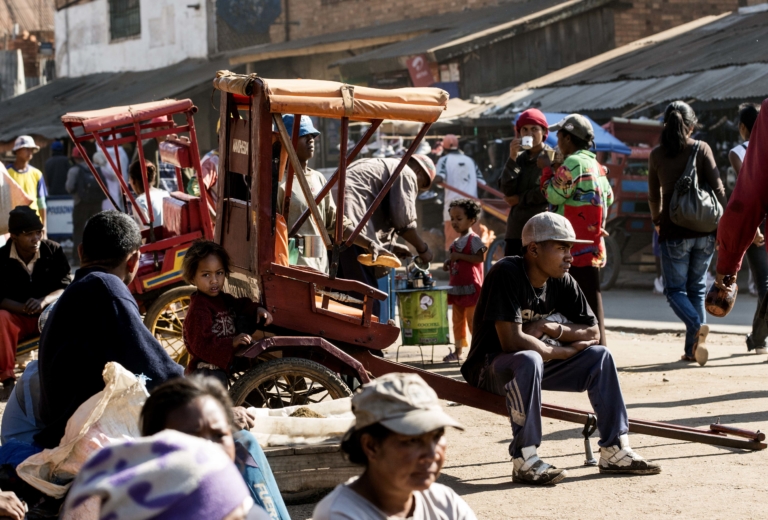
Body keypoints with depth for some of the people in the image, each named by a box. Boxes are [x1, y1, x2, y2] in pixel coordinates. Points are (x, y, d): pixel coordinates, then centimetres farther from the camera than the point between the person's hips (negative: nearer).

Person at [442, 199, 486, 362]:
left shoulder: (473, 239, -10)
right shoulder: (456, 242, 16)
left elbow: (480, 258, -21)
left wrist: (459, 256, -23)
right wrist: (449, 263, 5)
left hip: (471, 288, -9)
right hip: (457, 287, 9)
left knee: (473, 319, -8)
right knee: (457, 319, 12)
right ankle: (458, 351, 19)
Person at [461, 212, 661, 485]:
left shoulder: (563, 282, 0)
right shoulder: (506, 274, -22)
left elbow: (593, 332, 3)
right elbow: (511, 340, -29)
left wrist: (552, 328, -16)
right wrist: (565, 351, -17)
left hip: (534, 365, 8)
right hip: (490, 368, -7)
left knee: (600, 356, -6)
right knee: (529, 360, -38)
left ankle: (615, 450, -5)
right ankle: (524, 460, -35)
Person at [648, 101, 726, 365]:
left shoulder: (656, 155, 1)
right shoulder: (702, 148, -1)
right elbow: (718, 187, -7)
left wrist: (657, 221, 30)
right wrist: (723, 223, 0)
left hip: (674, 232, -1)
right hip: (703, 230, 1)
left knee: (675, 289, 6)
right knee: (697, 288, 13)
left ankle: (696, 325, -23)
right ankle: (692, 349, 10)